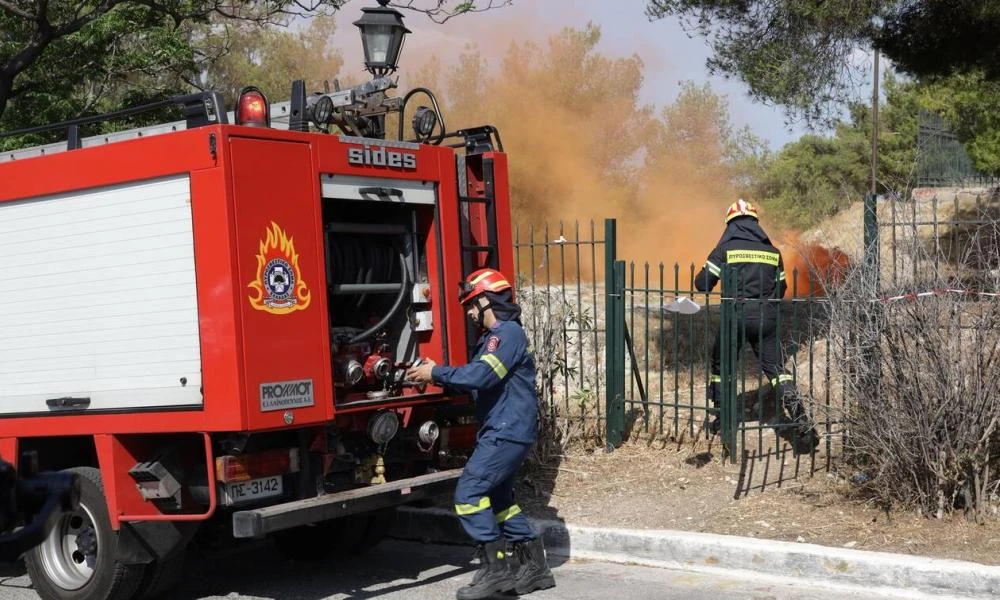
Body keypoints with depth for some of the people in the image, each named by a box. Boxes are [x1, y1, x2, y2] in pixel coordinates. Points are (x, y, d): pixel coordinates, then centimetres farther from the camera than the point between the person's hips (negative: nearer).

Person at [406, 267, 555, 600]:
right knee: (498, 498, 16)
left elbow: (480, 375, -25)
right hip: (503, 431, 11)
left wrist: (436, 373, -16)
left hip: (508, 432, -11)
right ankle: (534, 567, 20)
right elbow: (479, 379, 16)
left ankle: (494, 570, -10)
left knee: (469, 493, -13)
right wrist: (436, 373, 6)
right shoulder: (496, 335, 19)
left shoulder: (509, 332, -13)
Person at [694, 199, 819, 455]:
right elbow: (781, 288, 18)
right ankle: (802, 426, -11)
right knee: (777, 368, 1)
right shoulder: (772, 251, 12)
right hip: (766, 318, 2)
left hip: (735, 317, -2)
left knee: (720, 366, 18)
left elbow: (702, 284, -1)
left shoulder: (726, 248, 1)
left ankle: (718, 419, 25)